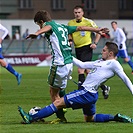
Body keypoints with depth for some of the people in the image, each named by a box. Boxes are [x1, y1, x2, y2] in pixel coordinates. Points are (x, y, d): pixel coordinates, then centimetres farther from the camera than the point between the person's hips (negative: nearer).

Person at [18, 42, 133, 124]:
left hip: (88, 93, -10)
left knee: (58, 103, -9)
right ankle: (116, 118, 12)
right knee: (89, 118, 21)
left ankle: (31, 118, -8)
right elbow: (82, 64, 26)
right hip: (87, 93, 10)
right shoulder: (100, 62, 20)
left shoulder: (113, 64, -6)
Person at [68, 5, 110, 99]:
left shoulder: (88, 22, -8)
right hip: (77, 49, 6)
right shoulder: (70, 23, 4)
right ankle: (104, 87, 27)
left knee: (81, 70, -17)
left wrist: (95, 43, -7)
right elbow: (69, 34, 20)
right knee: (87, 71, 11)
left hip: (87, 48, -6)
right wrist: (70, 41, -1)